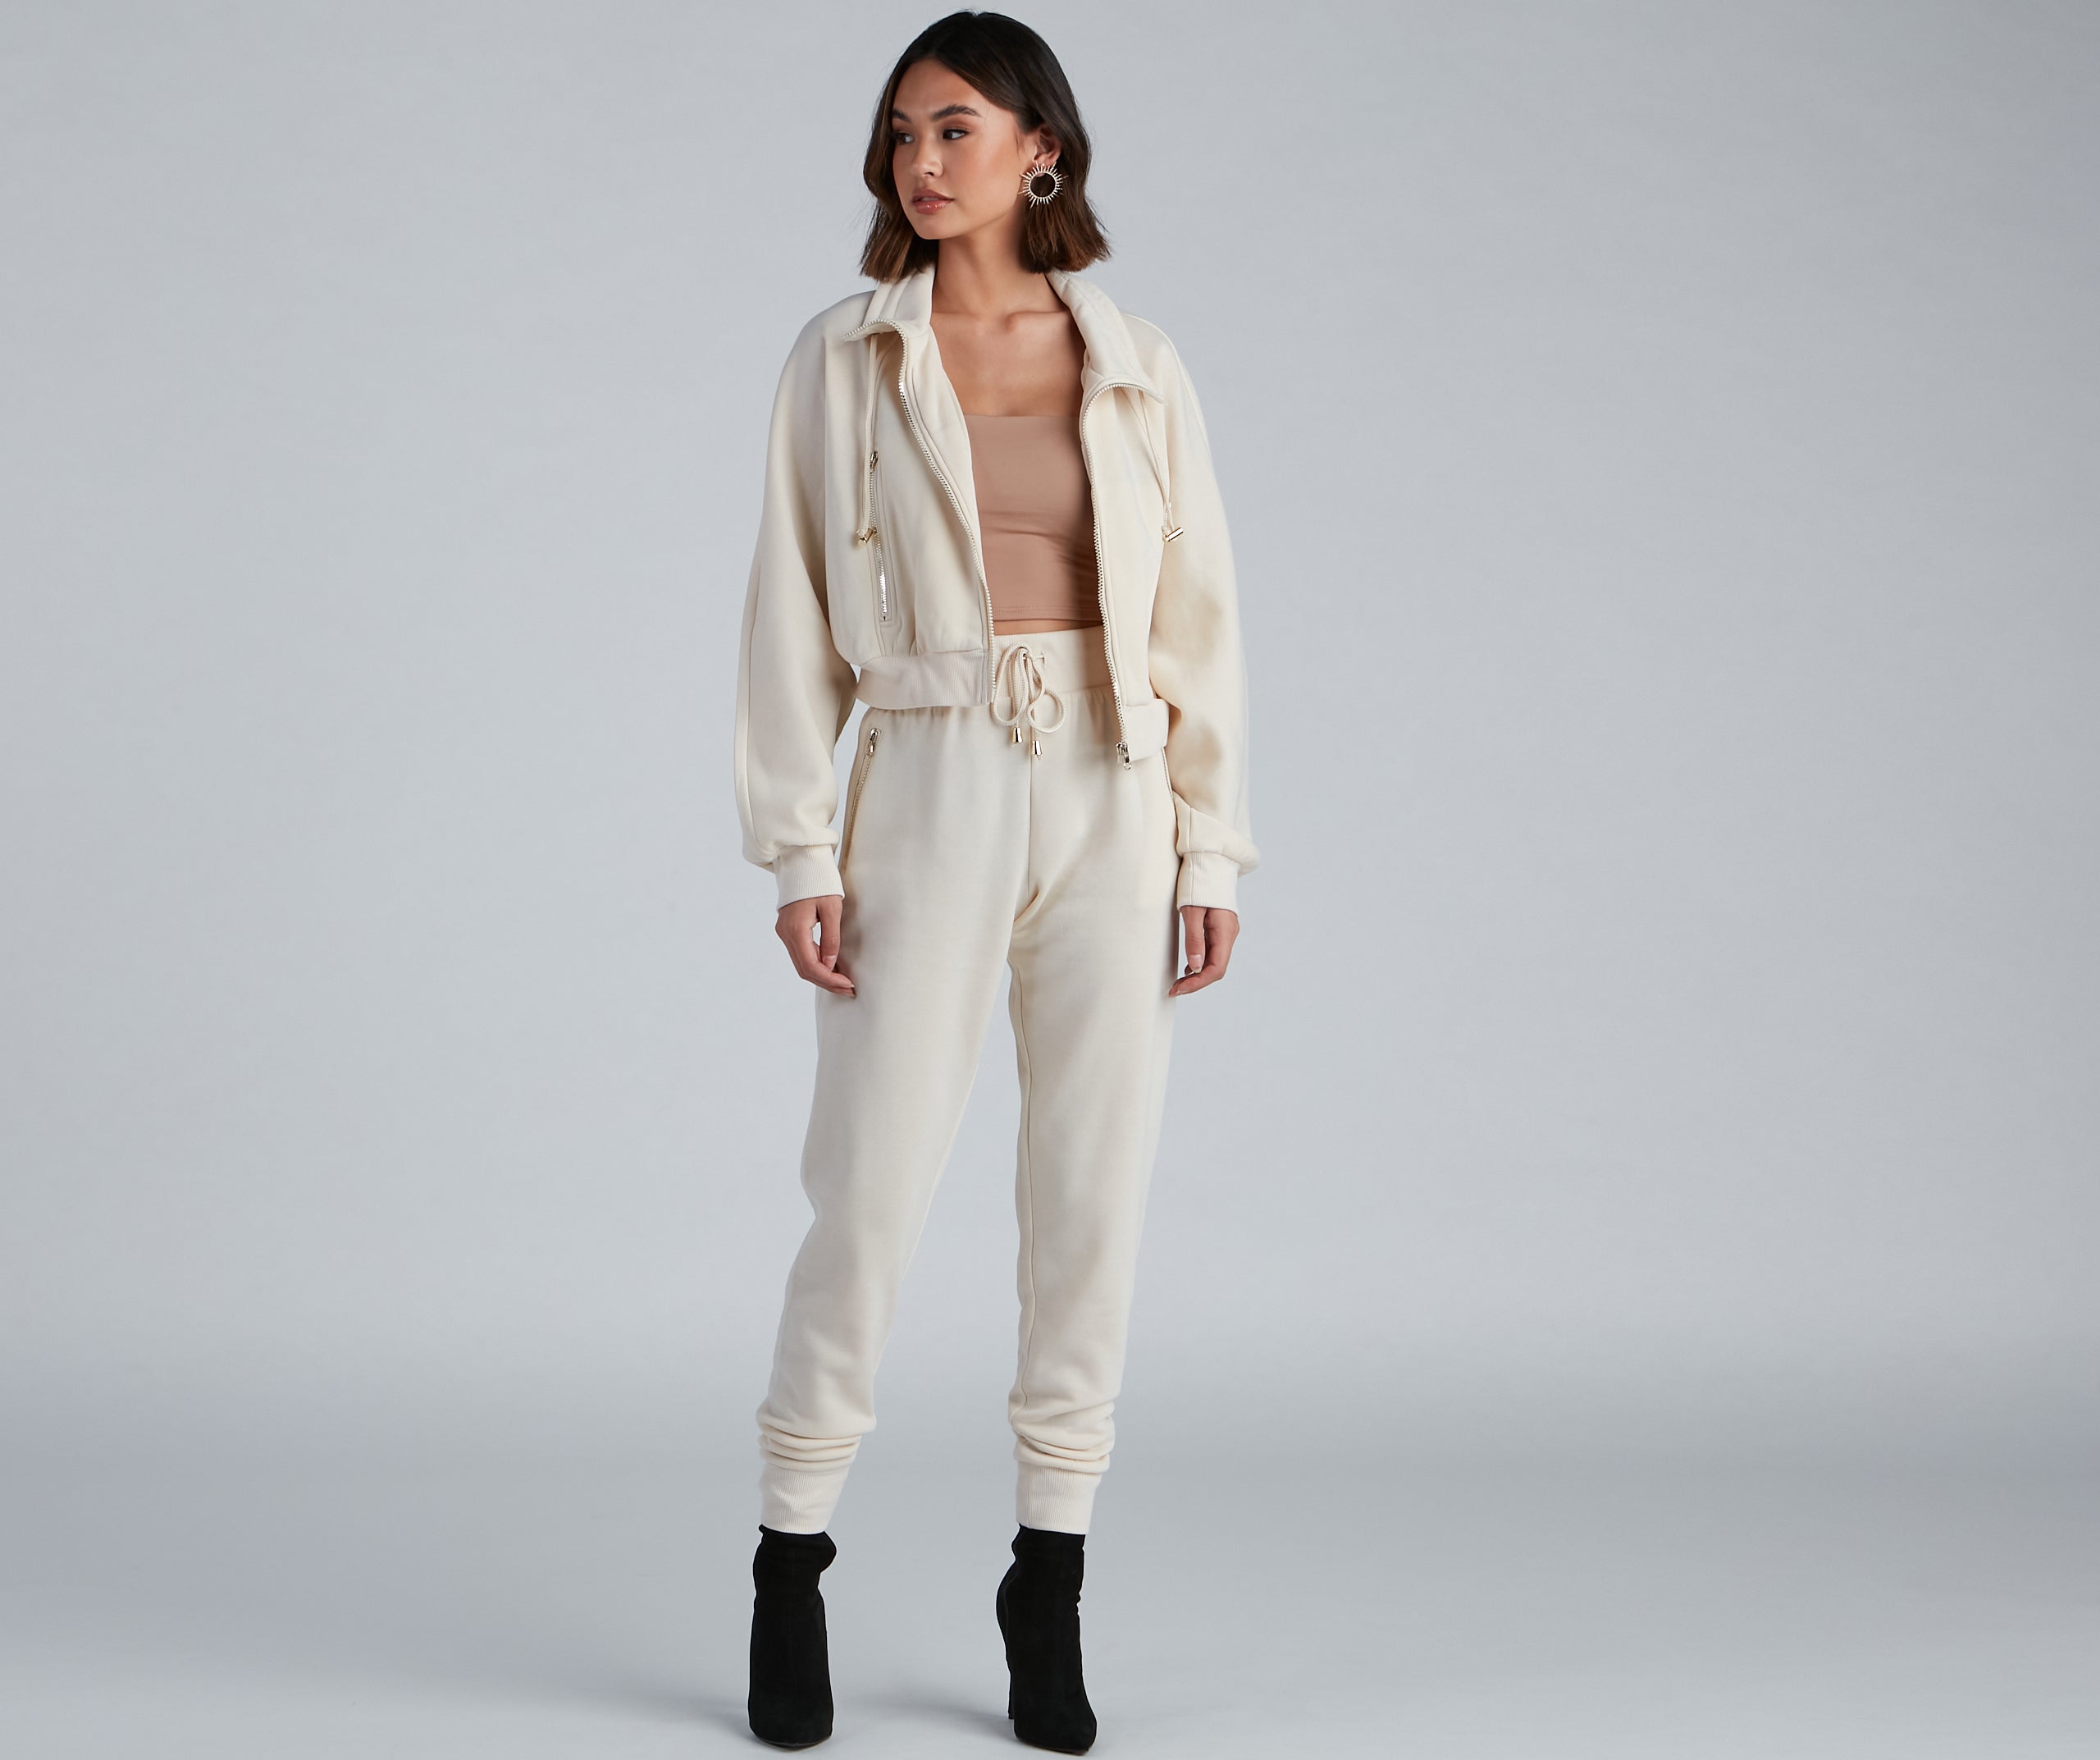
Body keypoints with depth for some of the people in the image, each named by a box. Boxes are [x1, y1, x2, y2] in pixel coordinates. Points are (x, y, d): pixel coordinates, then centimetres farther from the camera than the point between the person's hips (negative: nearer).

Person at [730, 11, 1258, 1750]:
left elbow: (1199, 618, 7)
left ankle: (1052, 1583, 16)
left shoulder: (1138, 365, 7)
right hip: (927, 791, -1)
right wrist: (800, 852, -6)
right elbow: (794, 615, 2)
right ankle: (791, 1561, 13)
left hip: (1112, 801, 2)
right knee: (872, 1185, -4)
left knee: (1096, 1194, 4)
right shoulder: (843, 356, 4)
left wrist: (1212, 848, 1)